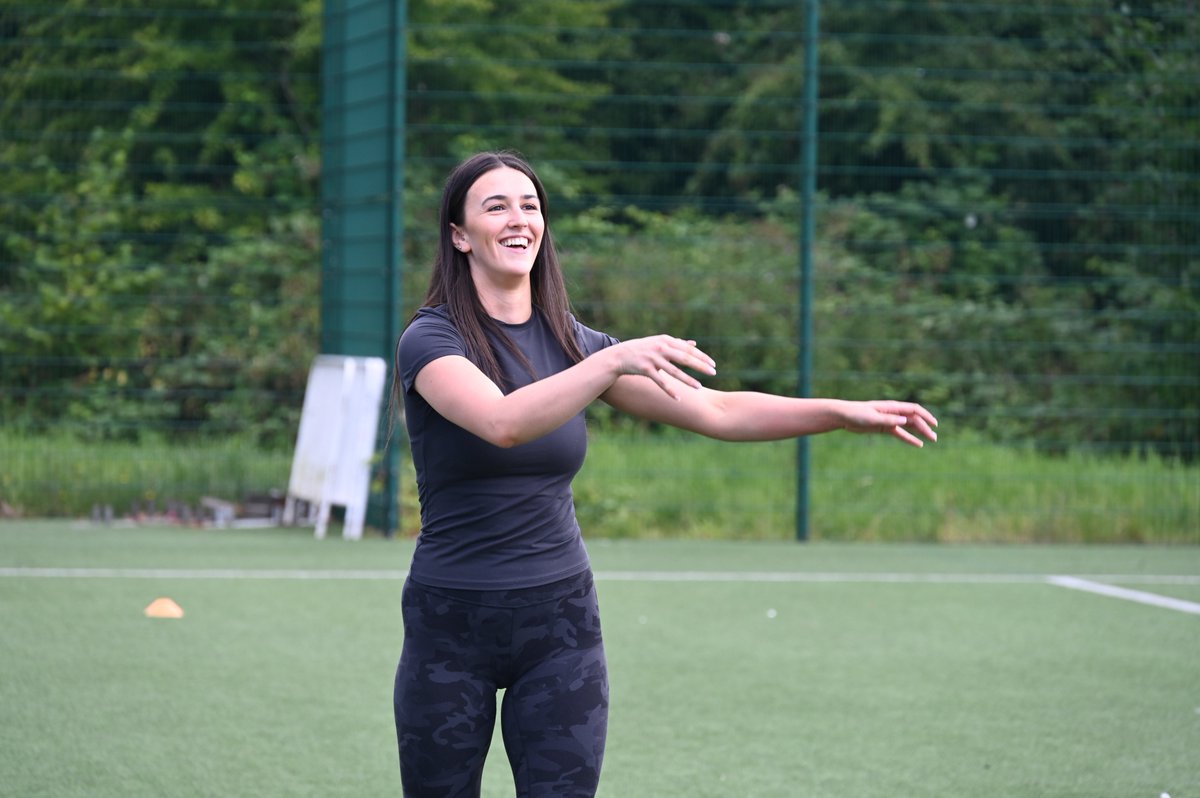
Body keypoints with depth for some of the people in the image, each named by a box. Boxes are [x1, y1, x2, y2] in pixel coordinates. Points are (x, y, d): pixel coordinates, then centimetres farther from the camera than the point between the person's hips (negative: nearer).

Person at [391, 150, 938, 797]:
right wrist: (614, 361, -40)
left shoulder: (570, 343, 7)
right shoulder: (430, 339, -9)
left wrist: (848, 413, -2)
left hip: (560, 621, 4)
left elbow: (714, 410, 6)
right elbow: (503, 422, -30)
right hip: (450, 622, -3)